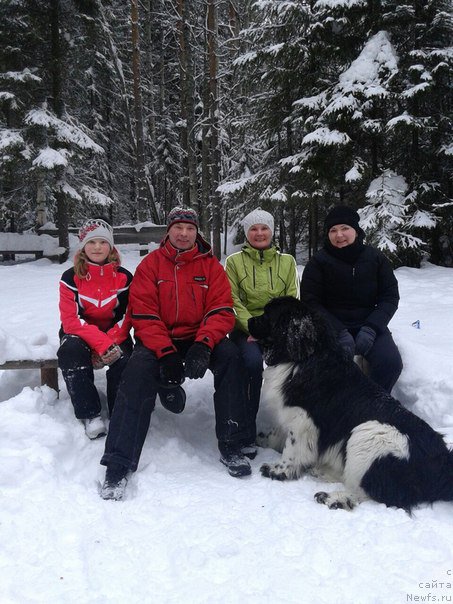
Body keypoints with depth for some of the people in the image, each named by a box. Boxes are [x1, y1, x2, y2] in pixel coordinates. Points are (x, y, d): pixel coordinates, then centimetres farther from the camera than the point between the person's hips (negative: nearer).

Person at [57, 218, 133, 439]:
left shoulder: (124, 277, -3)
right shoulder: (71, 277, -6)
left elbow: (127, 317, -5)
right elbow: (71, 321, -15)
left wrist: (110, 342, -22)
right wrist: (102, 343, -28)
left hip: (114, 336, 0)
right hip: (79, 335, 0)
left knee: (124, 359, -31)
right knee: (72, 349, -34)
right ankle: (90, 415, -26)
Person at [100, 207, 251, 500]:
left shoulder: (211, 265, 4)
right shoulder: (151, 264, 1)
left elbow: (221, 311, -5)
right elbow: (144, 315, -7)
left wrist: (203, 345, -25)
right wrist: (166, 354, -21)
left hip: (200, 340, 1)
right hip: (158, 341, -1)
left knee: (229, 355, -28)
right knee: (138, 371, -30)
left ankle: (231, 446, -18)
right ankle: (119, 464, -24)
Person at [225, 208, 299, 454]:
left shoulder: (287, 261, 12)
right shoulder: (234, 261, 7)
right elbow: (233, 301, -1)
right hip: (245, 328, -1)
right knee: (253, 360, -32)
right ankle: (246, 434, -18)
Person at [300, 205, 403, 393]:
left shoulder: (375, 258, 3)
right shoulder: (318, 261, -2)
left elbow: (390, 296, 4)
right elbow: (310, 302, -6)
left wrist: (370, 328, -13)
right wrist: (340, 332, -18)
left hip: (369, 324, 2)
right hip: (331, 326, -2)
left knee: (390, 362, -24)